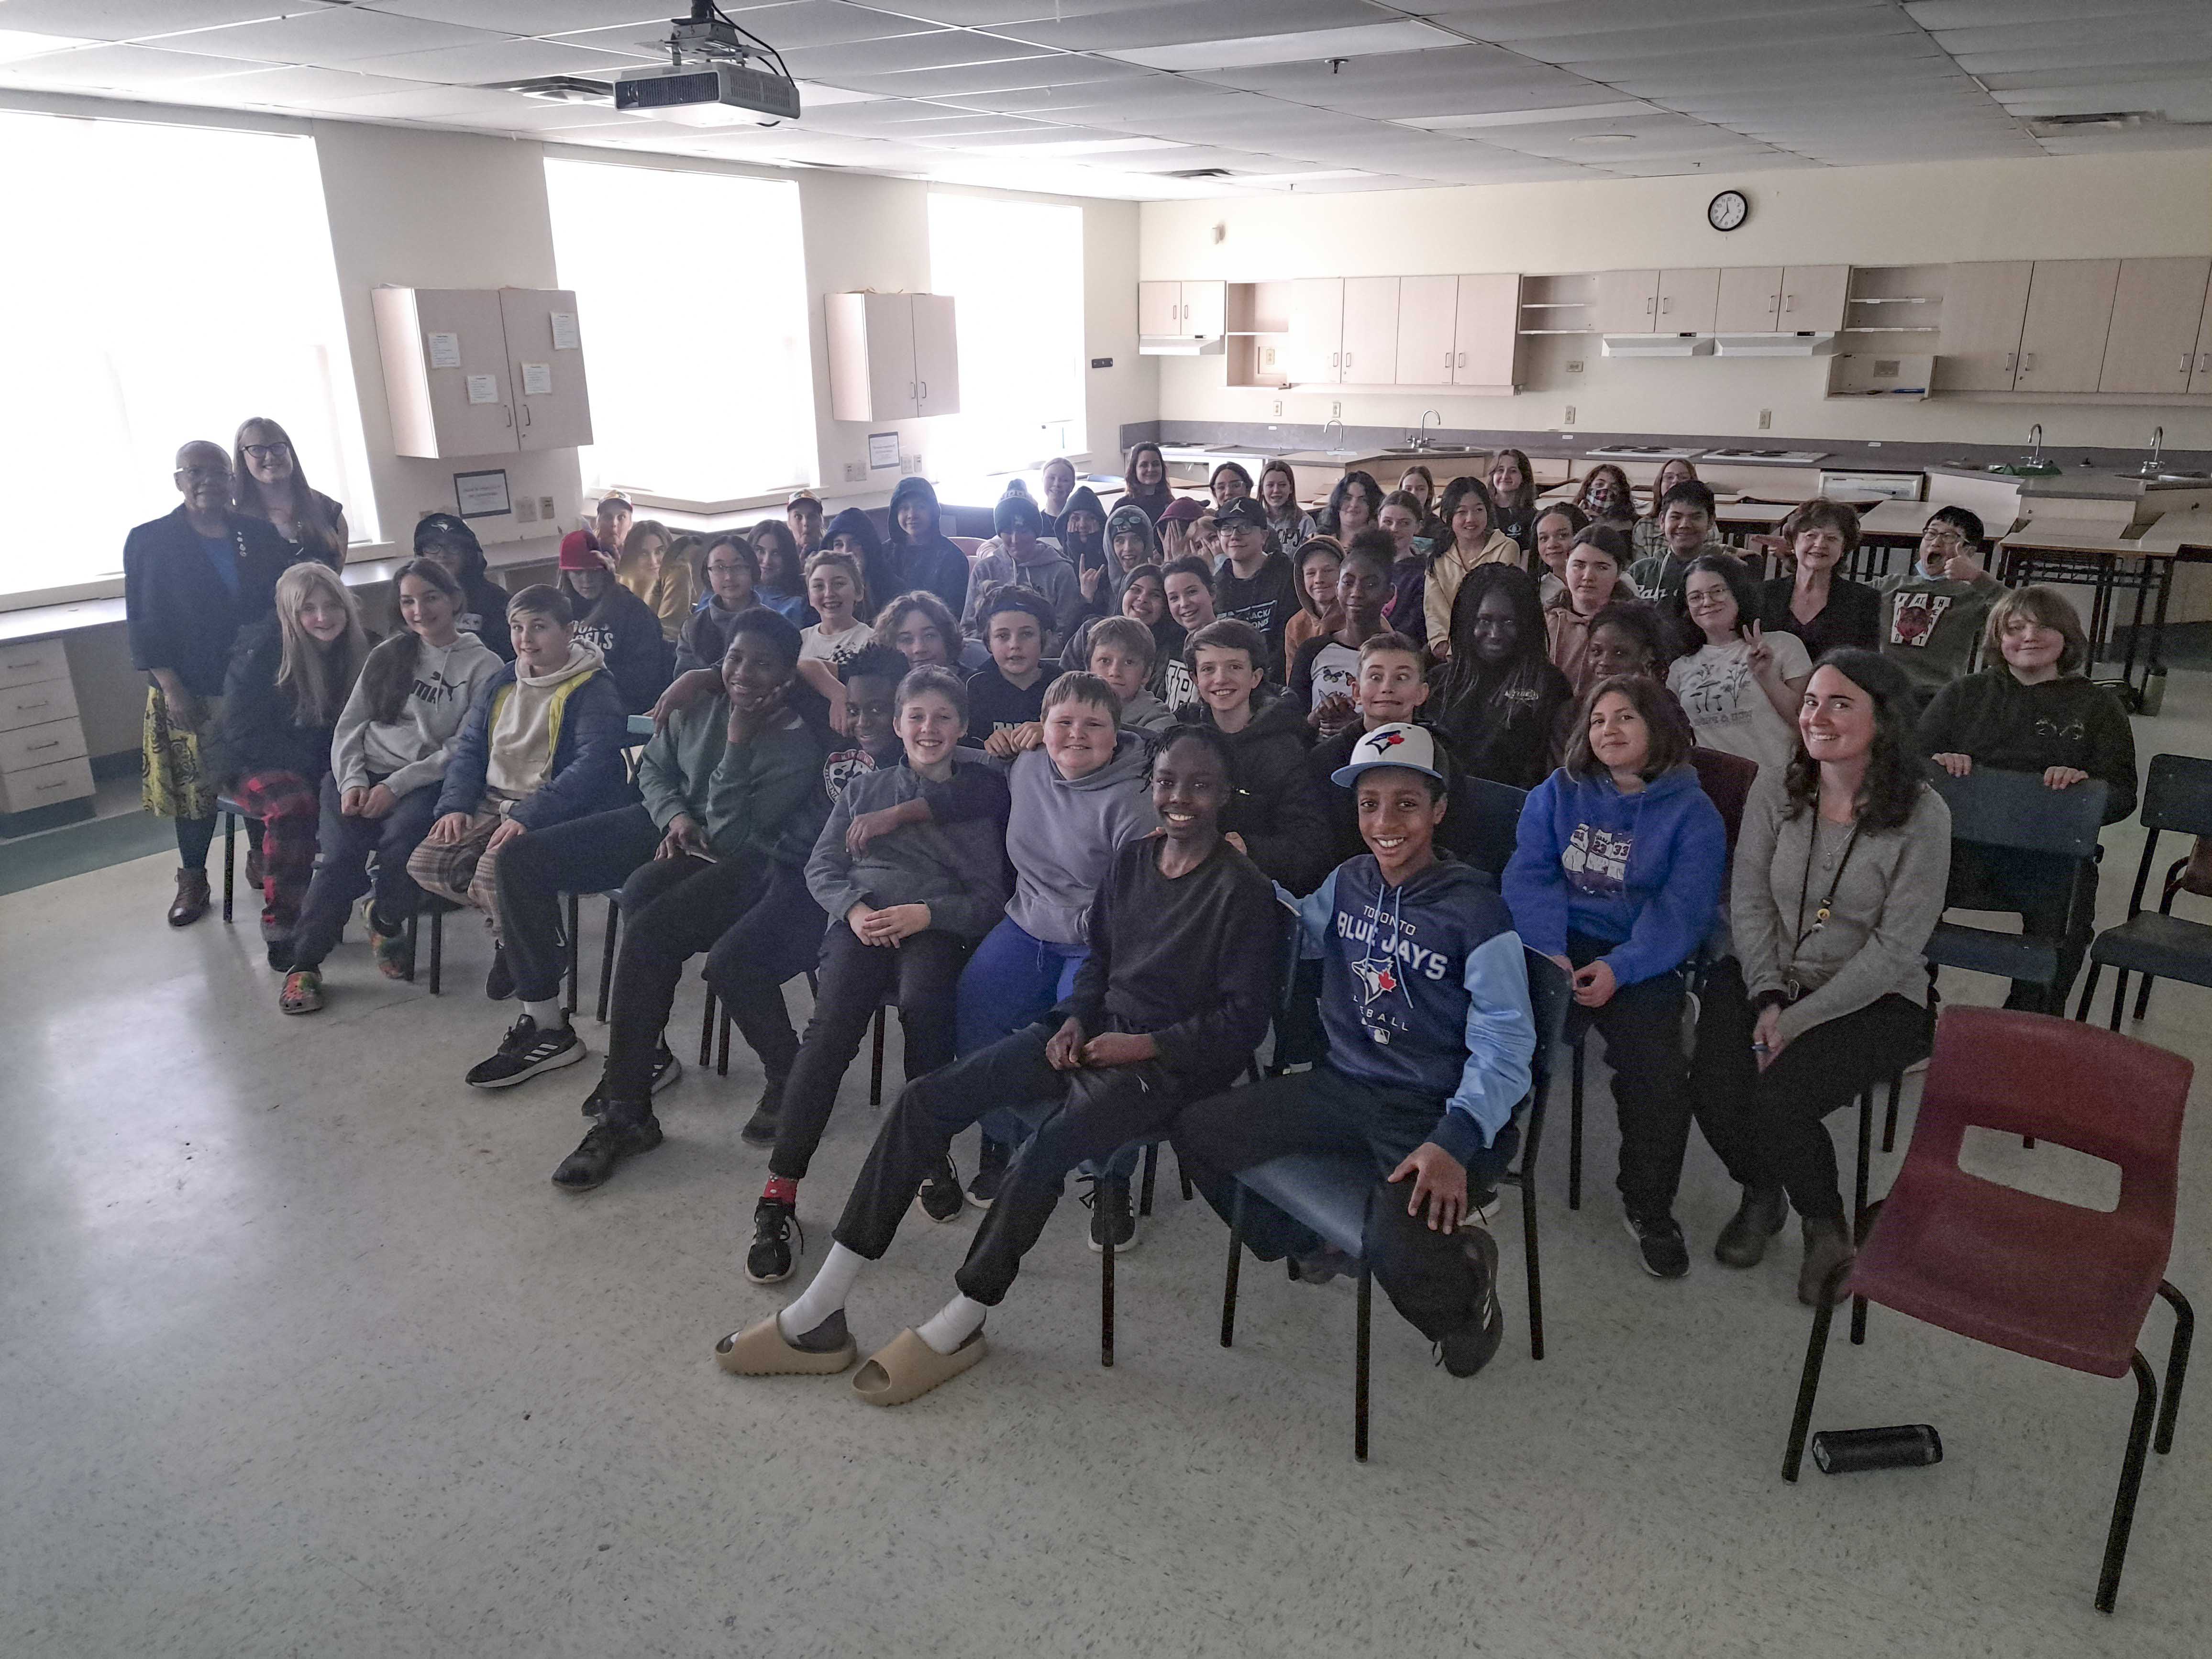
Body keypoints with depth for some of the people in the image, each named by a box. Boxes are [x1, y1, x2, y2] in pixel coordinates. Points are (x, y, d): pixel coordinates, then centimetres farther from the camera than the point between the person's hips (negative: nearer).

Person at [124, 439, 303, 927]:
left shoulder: (260, 535, 6)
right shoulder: (148, 541, -1)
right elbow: (143, 622, -3)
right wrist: (170, 687, -11)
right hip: (190, 692, -2)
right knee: (195, 787, 5)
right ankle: (192, 881, 20)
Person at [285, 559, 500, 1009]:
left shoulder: (483, 666, 3)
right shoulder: (388, 654, 17)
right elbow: (350, 725, 13)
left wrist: (396, 785, -14)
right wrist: (352, 780, -6)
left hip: (425, 783, -3)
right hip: (362, 773, 3)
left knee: (401, 840, -33)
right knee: (340, 853, -23)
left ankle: (386, 923, -4)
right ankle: (304, 962, -9)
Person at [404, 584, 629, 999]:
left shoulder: (594, 690, -9)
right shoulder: (502, 682, 14)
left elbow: (591, 767, -20)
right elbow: (468, 747, 17)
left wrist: (529, 817, -27)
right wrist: (455, 805, -1)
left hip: (554, 814, -7)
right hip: (492, 804, 7)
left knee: (495, 872, -31)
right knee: (425, 864, -11)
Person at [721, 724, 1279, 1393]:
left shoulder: (1242, 890, -9)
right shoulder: (1130, 860, 10)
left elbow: (1243, 1019, -9)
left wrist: (1144, 1045, -15)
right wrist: (1074, 1019, 1)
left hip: (1169, 1061, -6)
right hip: (1094, 1033, 6)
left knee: (1048, 1144, -34)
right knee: (927, 1098, -11)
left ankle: (958, 1327, -12)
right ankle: (818, 1317, -10)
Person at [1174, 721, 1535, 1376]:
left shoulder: (1475, 910, -14)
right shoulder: (1348, 881, 5)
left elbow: (1505, 1042, -16)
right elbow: (1300, 931, 27)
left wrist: (1456, 1141, -29)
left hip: (1432, 1111, -6)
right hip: (1344, 1086, 7)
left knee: (1400, 1260, -31)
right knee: (1197, 1132, -2)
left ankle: (1464, 1269, 9)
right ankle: (1303, 1244, 22)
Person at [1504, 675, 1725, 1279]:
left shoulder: (1692, 813, 8)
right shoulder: (1557, 793, 14)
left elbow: (1682, 911, -3)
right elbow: (1529, 876, 4)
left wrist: (1618, 969, -19)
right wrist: (1549, 953, -14)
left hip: (1640, 961, -1)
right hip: (1556, 945, 1)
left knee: (1658, 1066, -25)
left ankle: (1649, 1208, -1)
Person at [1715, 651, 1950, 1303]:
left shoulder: (1921, 815, -13)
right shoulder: (1774, 792, -2)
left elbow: (1893, 950, -14)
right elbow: (1749, 902, 0)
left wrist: (1796, 1020, -19)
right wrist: (1769, 998, -14)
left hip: (1878, 1002, -3)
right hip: (1778, 982, 4)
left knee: (1776, 1098, -27)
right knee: (1712, 1088, -22)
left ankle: (1826, 1226, 6)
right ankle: (1763, 1195, 12)